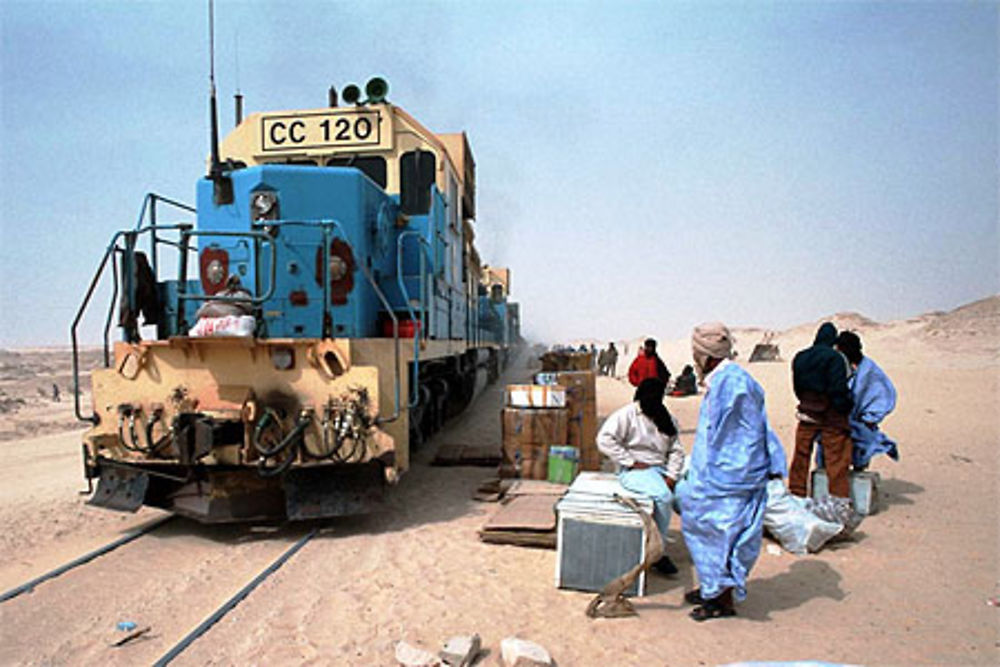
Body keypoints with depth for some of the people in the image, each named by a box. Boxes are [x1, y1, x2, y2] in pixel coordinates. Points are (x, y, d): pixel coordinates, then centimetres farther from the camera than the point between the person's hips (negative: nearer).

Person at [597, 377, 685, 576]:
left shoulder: (667, 419, 13)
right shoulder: (626, 415, -6)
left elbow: (676, 451, 11)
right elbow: (604, 439, -15)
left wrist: (671, 476, -6)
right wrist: (631, 462, -15)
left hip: (661, 469, 6)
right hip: (634, 471, -6)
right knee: (663, 496, -30)